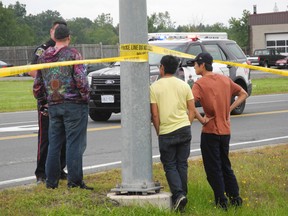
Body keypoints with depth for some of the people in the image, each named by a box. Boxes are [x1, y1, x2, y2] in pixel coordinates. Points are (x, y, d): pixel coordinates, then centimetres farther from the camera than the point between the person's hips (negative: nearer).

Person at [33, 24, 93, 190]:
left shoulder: (44, 57, 10)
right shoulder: (72, 54, -8)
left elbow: (37, 85, 14)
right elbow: (81, 80, -16)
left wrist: (43, 100, 26)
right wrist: (85, 96, -3)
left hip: (53, 106, 6)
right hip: (74, 104, -5)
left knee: (54, 143, 12)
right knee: (74, 143, -2)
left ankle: (51, 181, 13)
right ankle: (75, 180, -2)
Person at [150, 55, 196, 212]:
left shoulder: (155, 87, -5)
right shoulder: (184, 85, 5)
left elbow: (154, 114, -6)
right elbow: (192, 110, 4)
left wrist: (158, 131, 6)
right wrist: (186, 126, 14)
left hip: (166, 132, -3)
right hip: (184, 130, 3)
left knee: (170, 166, 5)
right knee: (182, 164, 12)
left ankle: (178, 194, -12)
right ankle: (182, 194, 16)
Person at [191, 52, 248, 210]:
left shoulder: (200, 83, -13)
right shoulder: (225, 80, 6)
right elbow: (243, 94, 14)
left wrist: (201, 119, -17)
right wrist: (229, 109, 7)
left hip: (210, 132, -6)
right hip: (225, 130, 6)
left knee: (213, 169, 4)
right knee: (225, 166, 19)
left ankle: (221, 202, 6)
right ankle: (235, 198, 18)